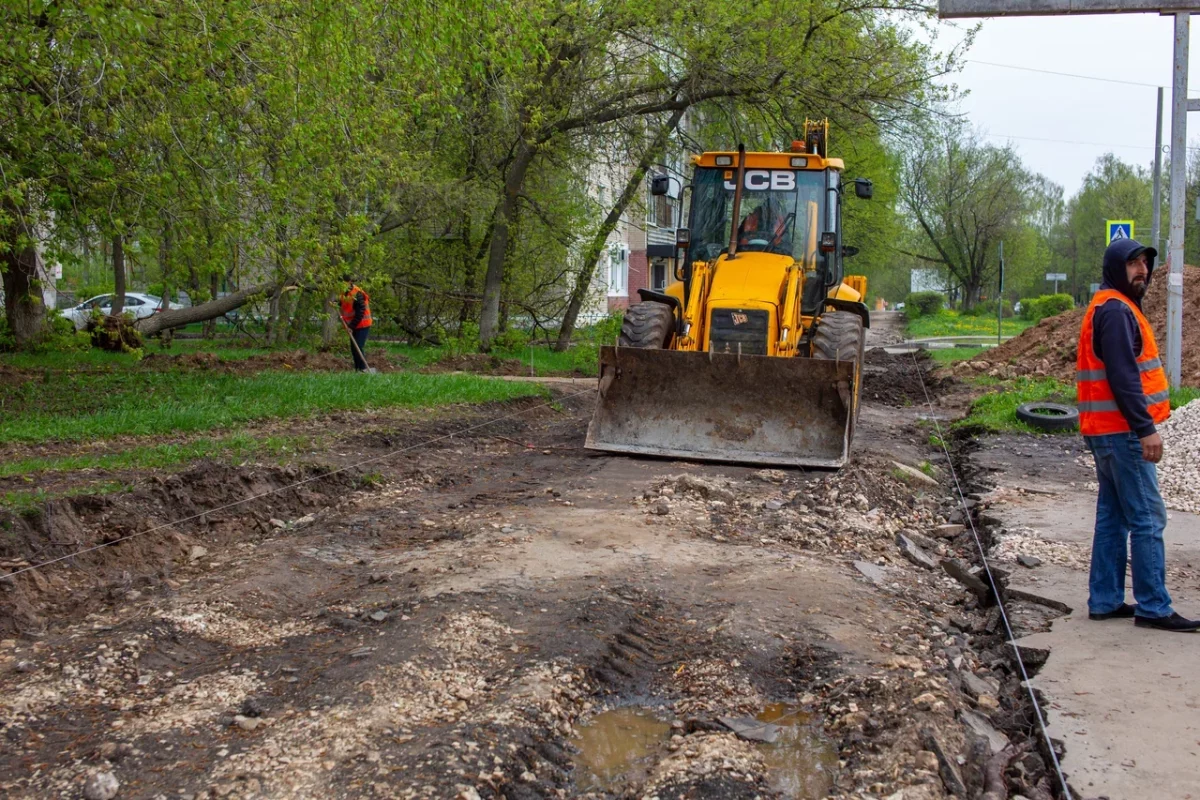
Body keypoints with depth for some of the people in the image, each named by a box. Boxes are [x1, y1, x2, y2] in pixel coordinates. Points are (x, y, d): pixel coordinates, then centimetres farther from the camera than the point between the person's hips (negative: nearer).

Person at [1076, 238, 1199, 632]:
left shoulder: (1115, 307, 19)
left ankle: (1105, 600, 17)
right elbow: (1122, 376, -21)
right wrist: (1146, 428, -23)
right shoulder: (1115, 309, -14)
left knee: (1113, 515, 12)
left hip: (1108, 432, 11)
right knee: (1148, 518, -6)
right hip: (1122, 432, -11)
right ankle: (1153, 607, -2)